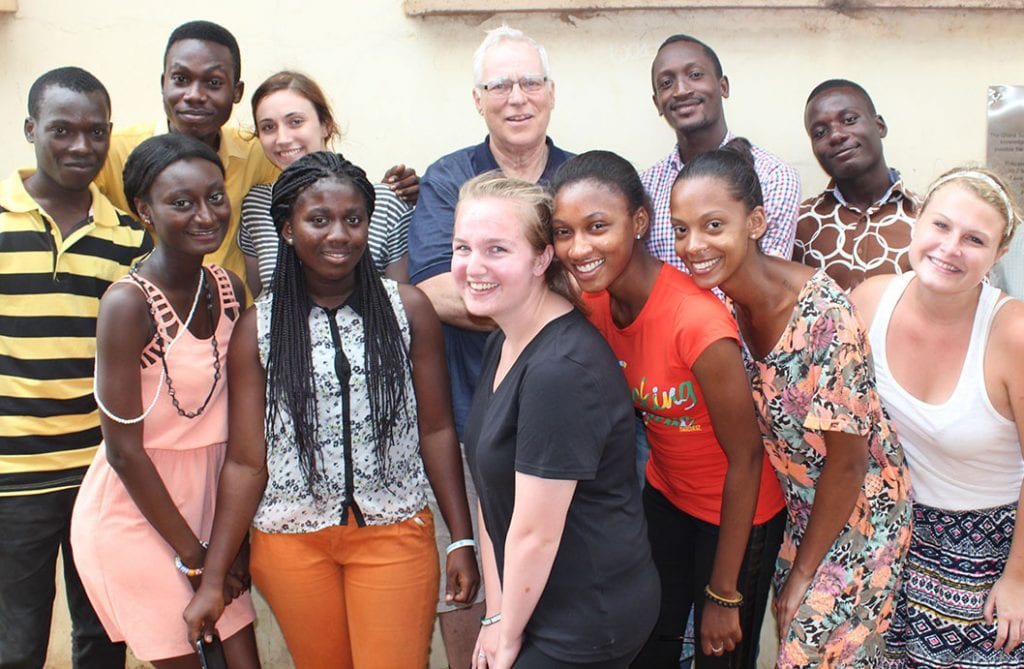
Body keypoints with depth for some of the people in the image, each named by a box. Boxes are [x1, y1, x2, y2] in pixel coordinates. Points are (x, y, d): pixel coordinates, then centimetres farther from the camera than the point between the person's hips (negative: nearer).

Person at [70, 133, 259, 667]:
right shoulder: (128, 303, -19)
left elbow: (231, 421, 6)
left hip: (204, 501, 6)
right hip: (134, 511, -6)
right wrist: (192, 556, -10)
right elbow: (123, 449, -17)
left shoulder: (229, 291, 0)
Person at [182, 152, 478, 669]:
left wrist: (462, 539, 0)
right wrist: (212, 580, -2)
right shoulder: (259, 326, -2)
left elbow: (436, 429, 1)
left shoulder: (408, 309, -3)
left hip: (395, 533, 0)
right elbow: (245, 462, -1)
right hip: (292, 542, 1)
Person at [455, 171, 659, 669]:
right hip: (535, 601, 8)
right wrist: (496, 616, 2)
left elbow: (536, 533, -21)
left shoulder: (562, 370, -27)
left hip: (590, 625, -8)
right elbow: (492, 494, 3)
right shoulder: (502, 345, 2)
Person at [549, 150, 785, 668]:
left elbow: (746, 457, -22)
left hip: (735, 511, -5)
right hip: (664, 495, 6)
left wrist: (724, 594, -14)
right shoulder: (594, 300, -13)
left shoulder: (698, 323, -33)